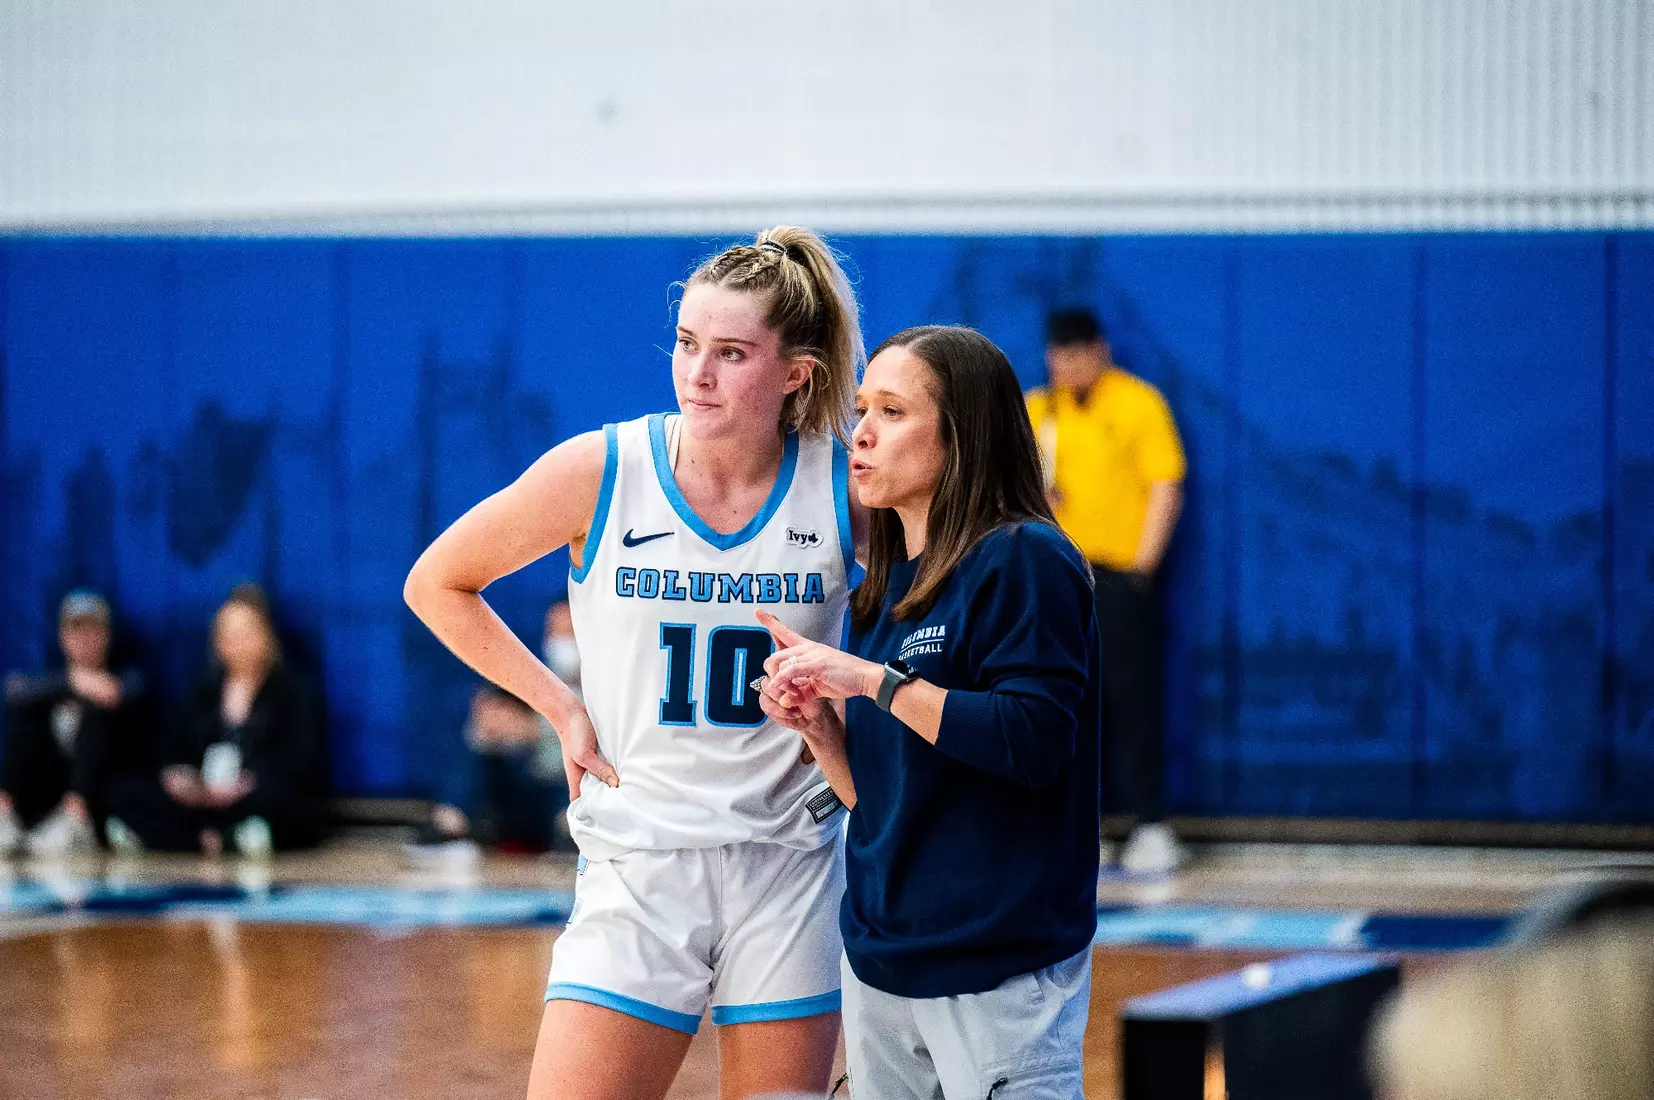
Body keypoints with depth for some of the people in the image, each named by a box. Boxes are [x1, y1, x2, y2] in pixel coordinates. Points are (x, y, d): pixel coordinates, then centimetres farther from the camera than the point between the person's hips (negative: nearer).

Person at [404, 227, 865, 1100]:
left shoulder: (849, 487, -5)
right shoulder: (599, 472, -6)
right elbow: (436, 584, 7)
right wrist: (563, 709, 1)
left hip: (791, 865, 1)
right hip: (638, 861, -1)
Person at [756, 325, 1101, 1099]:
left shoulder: (1025, 560, -9)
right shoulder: (881, 592, 13)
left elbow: (1035, 740, -21)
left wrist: (875, 681, -19)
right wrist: (815, 721, -3)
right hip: (880, 961, 8)